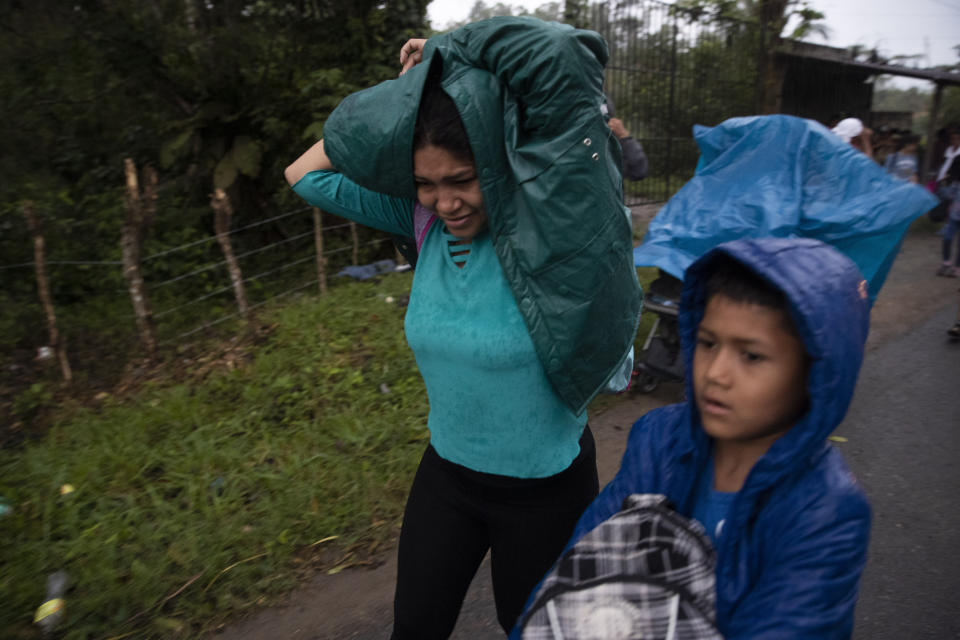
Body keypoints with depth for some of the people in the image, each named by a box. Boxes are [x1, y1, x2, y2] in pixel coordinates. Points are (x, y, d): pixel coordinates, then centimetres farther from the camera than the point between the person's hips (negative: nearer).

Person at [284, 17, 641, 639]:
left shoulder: (544, 225, -25)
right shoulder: (425, 222, -10)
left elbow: (558, 57, -35)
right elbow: (309, 173, -2)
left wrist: (449, 52, -17)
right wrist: (412, 91, -9)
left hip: (544, 487, -4)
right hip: (447, 472, 4)